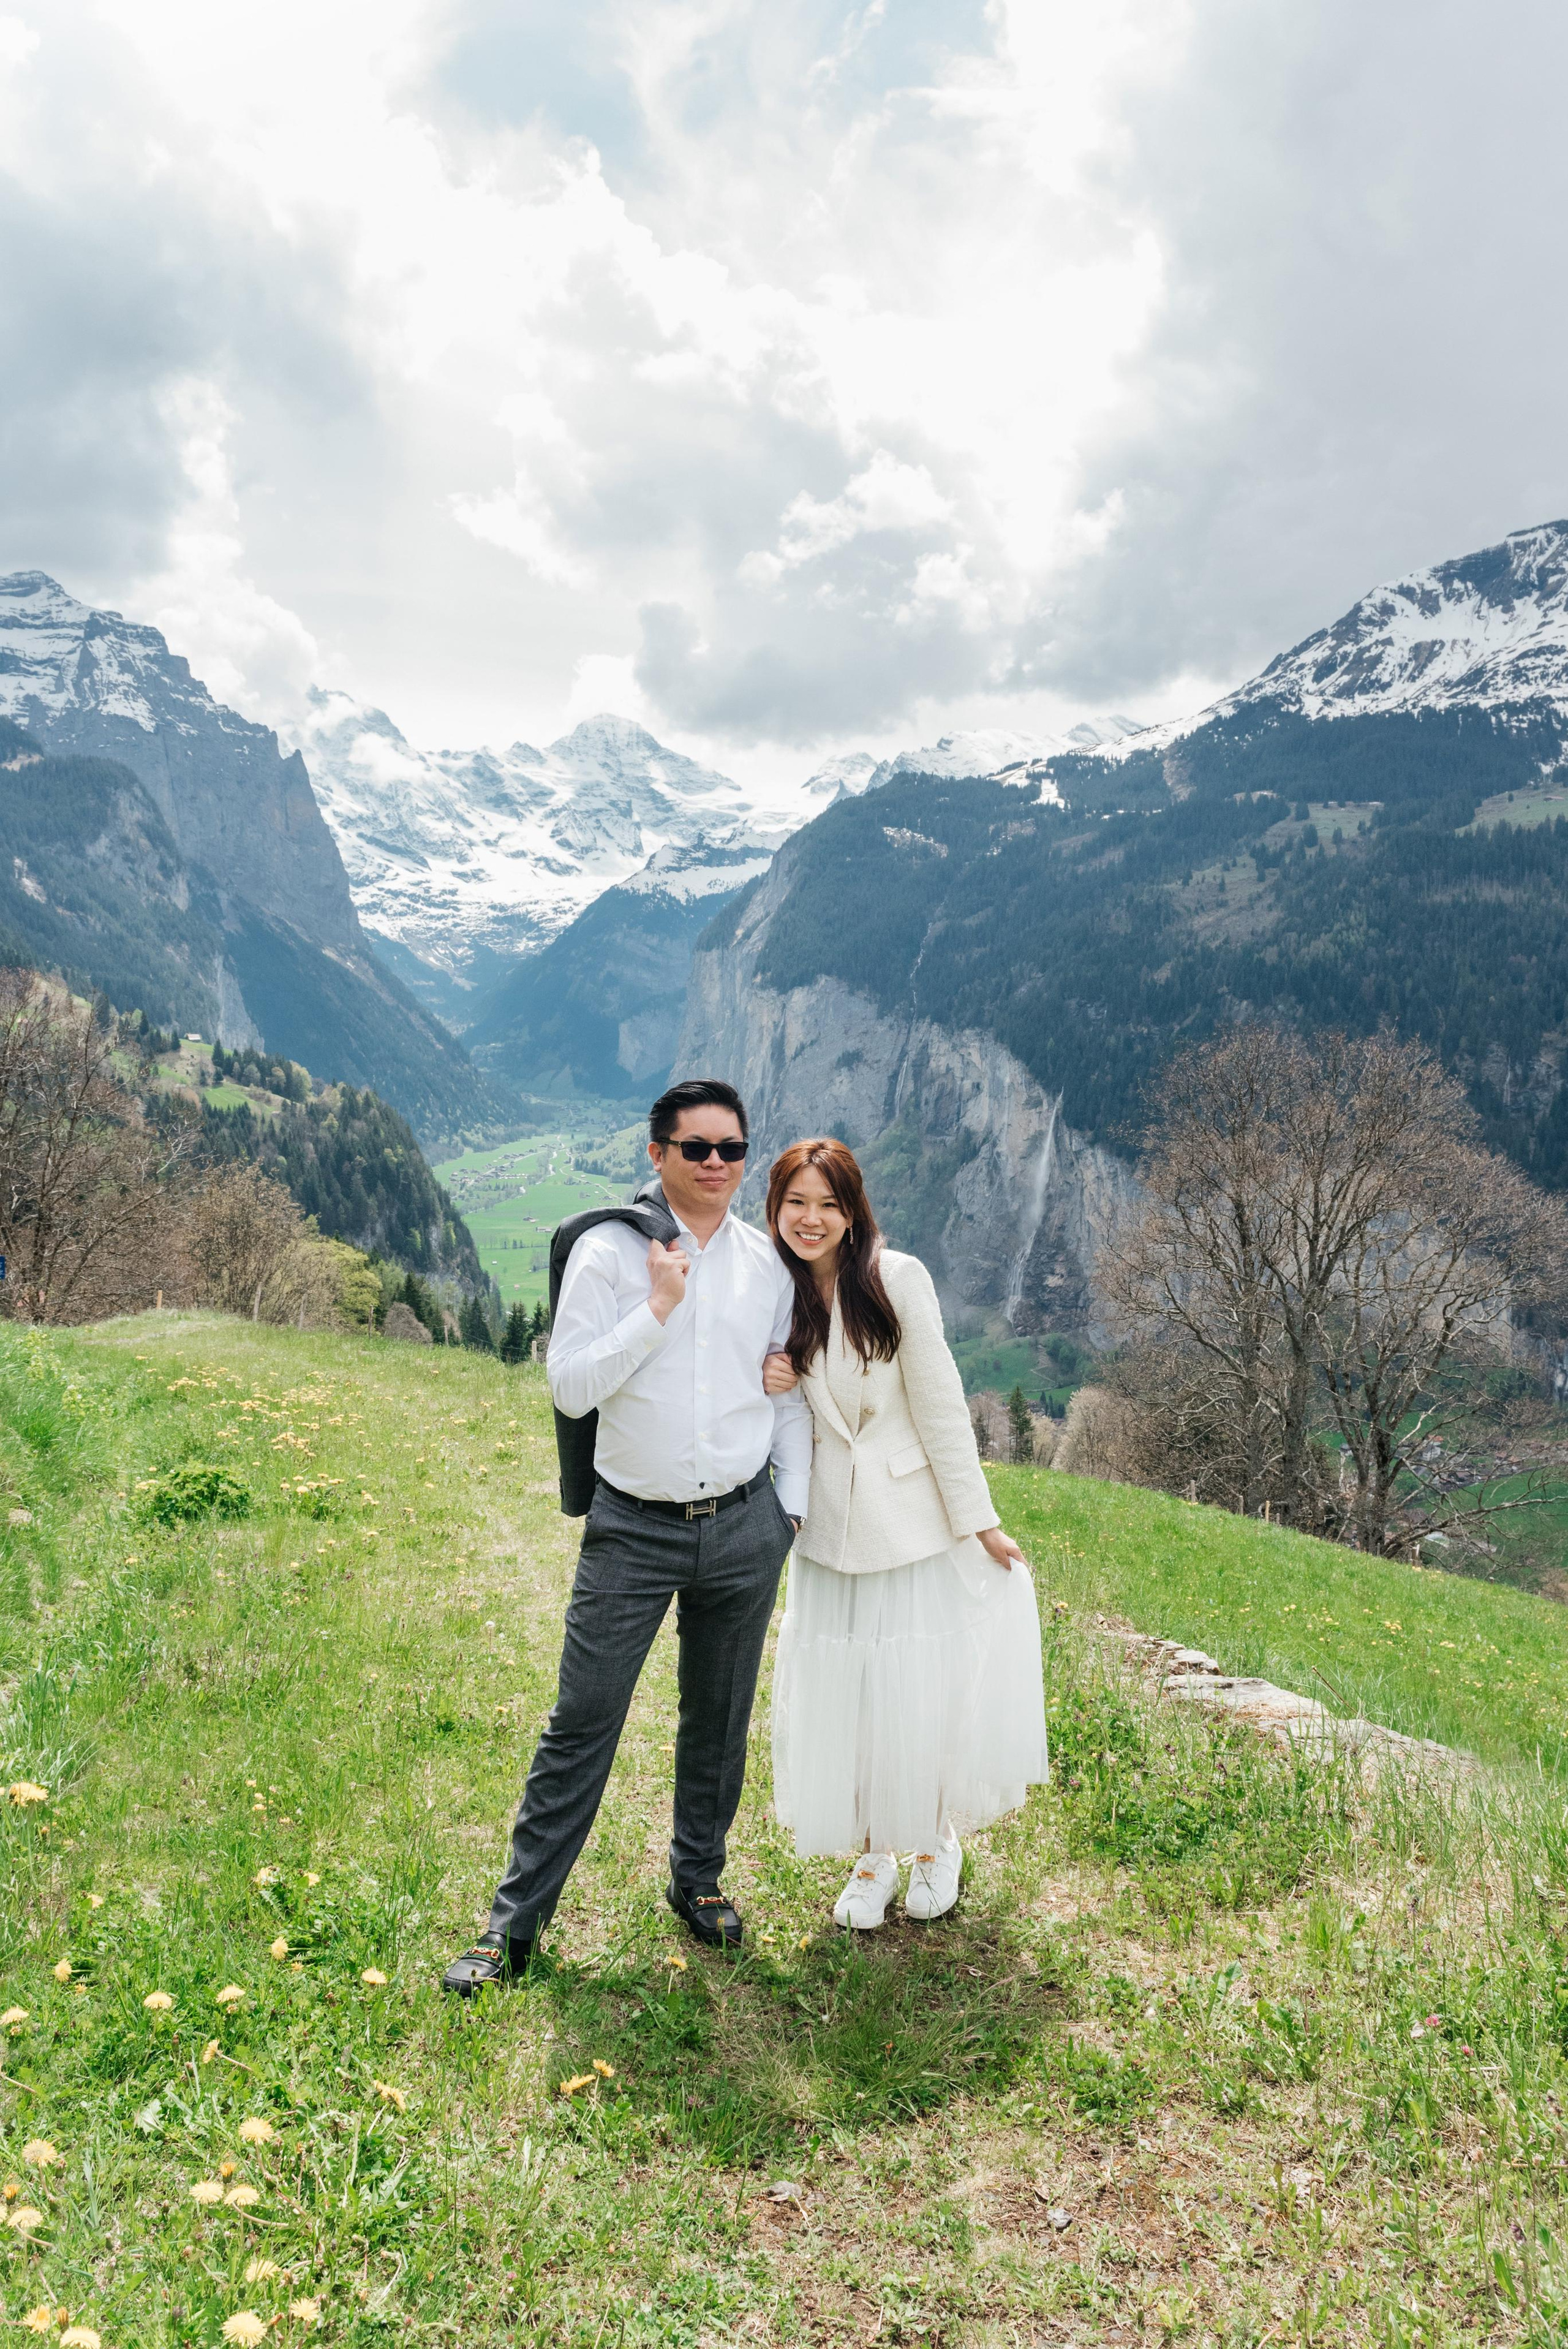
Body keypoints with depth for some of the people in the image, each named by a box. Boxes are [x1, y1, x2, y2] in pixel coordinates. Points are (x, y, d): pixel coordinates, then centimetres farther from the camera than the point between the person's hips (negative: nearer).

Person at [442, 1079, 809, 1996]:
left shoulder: (771, 1264, 3)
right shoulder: (609, 1252, -6)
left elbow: (792, 1395, 10)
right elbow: (571, 1387, -12)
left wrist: (792, 1510, 7)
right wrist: (659, 1308, -18)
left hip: (744, 1525, 3)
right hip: (634, 1530, -2)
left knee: (720, 1720, 16)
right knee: (583, 1722, 1)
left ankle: (699, 1880, 37)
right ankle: (516, 1921, 16)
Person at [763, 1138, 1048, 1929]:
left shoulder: (897, 1277, -13)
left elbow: (940, 1405, -10)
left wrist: (979, 1522, -7)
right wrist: (760, 1384, -14)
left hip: (915, 1520, -3)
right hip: (830, 1527, 3)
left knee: (927, 1686, 6)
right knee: (842, 1694, 8)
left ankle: (937, 1843, 32)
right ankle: (872, 1854, 30)